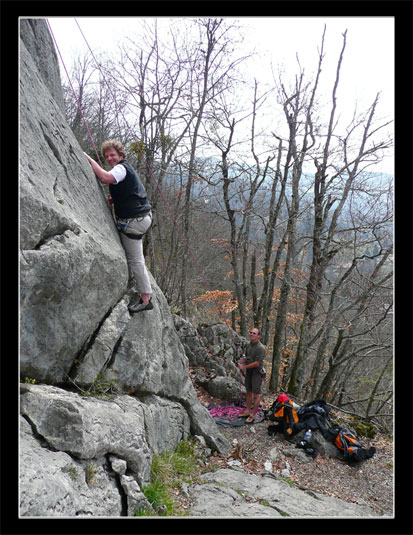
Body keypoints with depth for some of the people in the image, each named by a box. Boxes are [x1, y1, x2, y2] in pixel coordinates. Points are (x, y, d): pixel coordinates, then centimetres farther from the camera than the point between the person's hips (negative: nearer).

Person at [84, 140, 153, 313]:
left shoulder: (121, 168, -11)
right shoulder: (126, 168, 22)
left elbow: (105, 178, -32)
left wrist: (90, 159, -20)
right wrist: (113, 199, 14)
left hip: (134, 220, -11)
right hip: (142, 216, 11)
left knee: (135, 260, -5)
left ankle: (146, 299, 1)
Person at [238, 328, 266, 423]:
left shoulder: (260, 348, -19)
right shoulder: (249, 345, 6)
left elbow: (257, 363, -22)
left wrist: (244, 367, -16)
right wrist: (242, 361, -2)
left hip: (257, 372, -8)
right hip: (248, 372, 8)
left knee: (256, 395, 1)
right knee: (249, 392, 17)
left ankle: (253, 415, 9)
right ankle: (247, 411, 30)